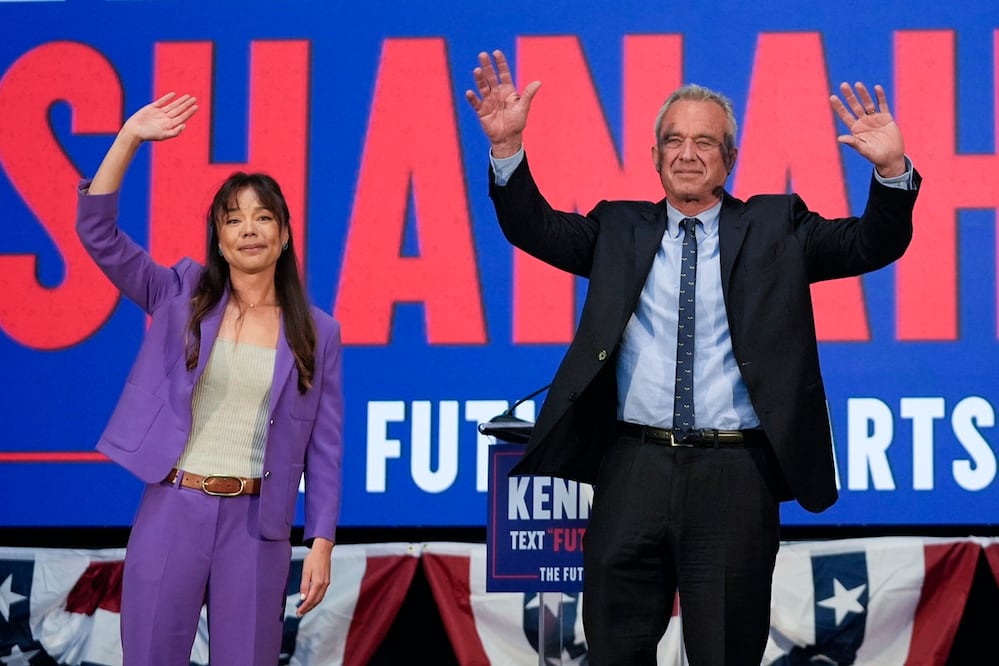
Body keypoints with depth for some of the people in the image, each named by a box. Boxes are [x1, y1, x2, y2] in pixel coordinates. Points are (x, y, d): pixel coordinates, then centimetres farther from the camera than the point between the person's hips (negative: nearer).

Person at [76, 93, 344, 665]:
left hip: (256, 523, 0)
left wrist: (322, 541, -2)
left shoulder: (316, 333, 5)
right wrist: (130, 138, -13)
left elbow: (324, 447, 5)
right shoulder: (182, 298, 5)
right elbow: (98, 231, -4)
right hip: (172, 510, 0)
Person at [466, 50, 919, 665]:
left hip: (735, 475, -2)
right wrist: (508, 146, -11)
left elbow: (872, 245, 0)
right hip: (633, 469, 2)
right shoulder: (620, 229, 12)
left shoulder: (775, 227, 8)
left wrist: (891, 170, -18)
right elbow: (535, 228, 4)